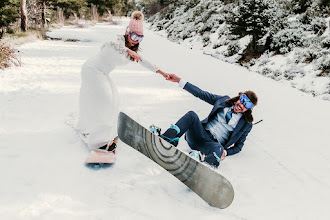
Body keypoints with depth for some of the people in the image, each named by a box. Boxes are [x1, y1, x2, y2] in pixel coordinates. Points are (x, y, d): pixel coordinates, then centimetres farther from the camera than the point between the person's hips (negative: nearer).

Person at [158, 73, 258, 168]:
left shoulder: (246, 125, 8)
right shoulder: (225, 100, 13)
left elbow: (238, 146, 12)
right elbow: (202, 94, 12)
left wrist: (225, 152, -11)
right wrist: (179, 80, 6)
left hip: (215, 144, -3)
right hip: (201, 134, 3)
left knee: (218, 149, -40)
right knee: (192, 115, -29)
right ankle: (168, 140, -43)